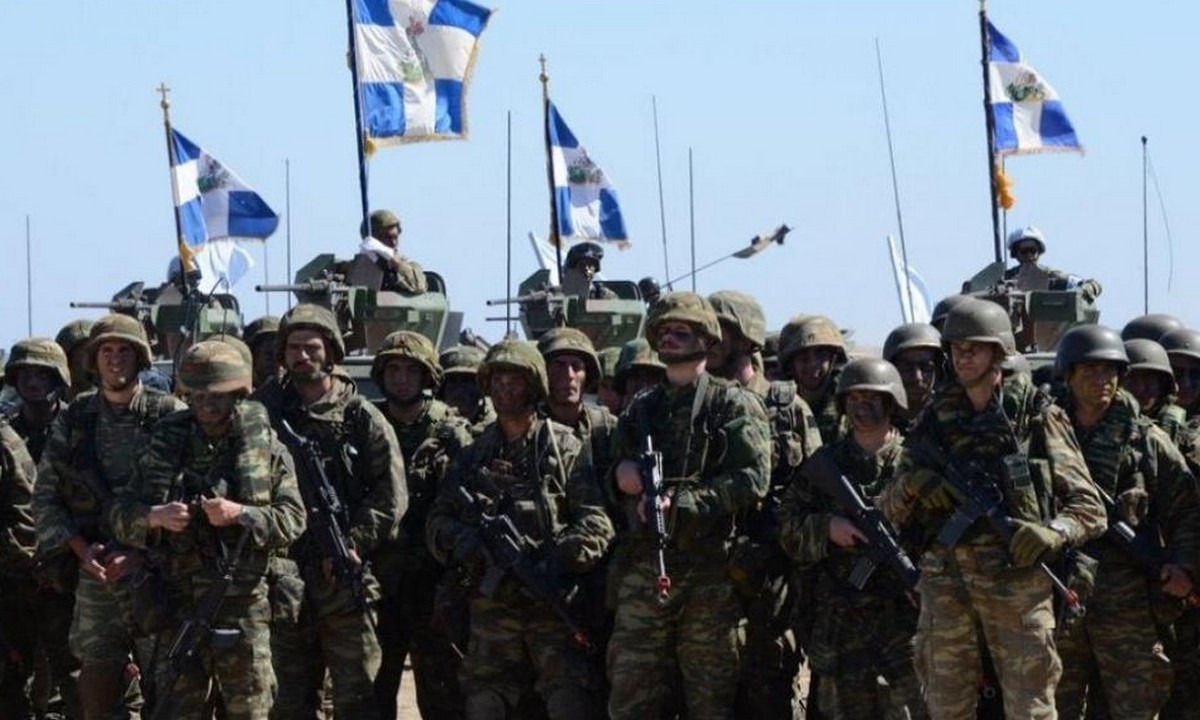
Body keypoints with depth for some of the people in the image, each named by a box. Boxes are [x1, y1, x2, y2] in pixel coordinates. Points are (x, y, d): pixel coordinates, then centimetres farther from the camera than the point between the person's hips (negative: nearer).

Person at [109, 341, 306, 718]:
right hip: (179, 605, 1)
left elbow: (293, 519, -5)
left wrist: (240, 515, -20)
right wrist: (154, 517, -17)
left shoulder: (268, 449, 2)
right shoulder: (166, 446, 5)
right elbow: (120, 513, 5)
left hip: (245, 608, -1)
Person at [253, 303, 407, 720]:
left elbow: (391, 497, -1)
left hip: (344, 577, -2)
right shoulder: (265, 412, 7)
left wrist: (353, 544, -12)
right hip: (284, 577, 2)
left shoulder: (362, 418, 2)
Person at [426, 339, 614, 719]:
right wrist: (470, 542, -10)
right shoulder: (474, 456, 16)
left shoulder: (566, 448, 4)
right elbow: (437, 524, 11)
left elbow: (596, 522, -4)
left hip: (554, 602, -4)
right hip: (493, 605, 4)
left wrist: (560, 563, -19)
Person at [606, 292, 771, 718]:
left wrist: (681, 503, -17)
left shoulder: (733, 405, 3)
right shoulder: (640, 409, 19)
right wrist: (622, 476, -1)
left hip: (709, 575, -4)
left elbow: (752, 480, -8)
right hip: (643, 568, 4)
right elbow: (615, 477, 24)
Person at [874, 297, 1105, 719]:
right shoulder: (935, 420, 14)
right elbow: (888, 510, 15)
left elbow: (1089, 508, 3)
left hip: (1017, 578, -3)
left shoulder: (1038, 418, 4)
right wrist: (911, 486, -7)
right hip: (945, 584, 3)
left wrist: (1054, 533, -18)